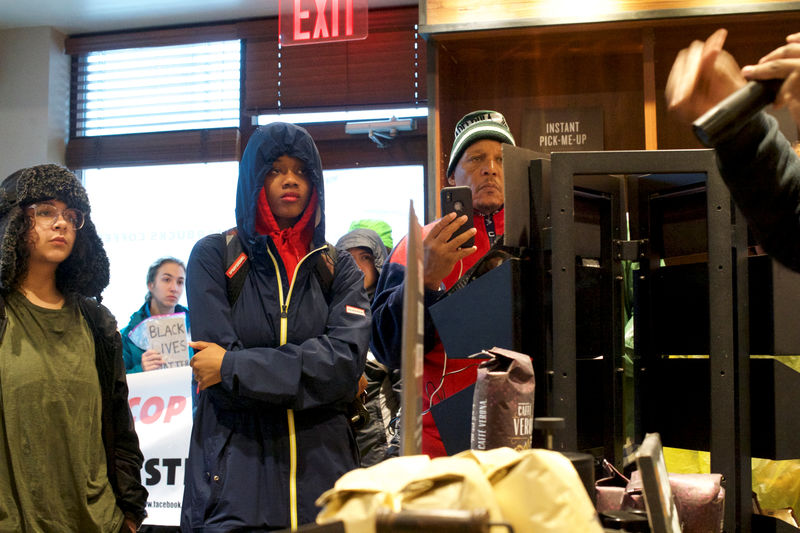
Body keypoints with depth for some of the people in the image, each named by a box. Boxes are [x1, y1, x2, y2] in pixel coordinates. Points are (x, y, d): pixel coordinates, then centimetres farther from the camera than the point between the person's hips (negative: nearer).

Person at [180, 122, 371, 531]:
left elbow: (347, 359, -8)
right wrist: (313, 377, -4)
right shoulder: (213, 256, 5)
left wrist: (234, 366, -11)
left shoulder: (338, 268, 11)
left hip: (321, 470, 2)